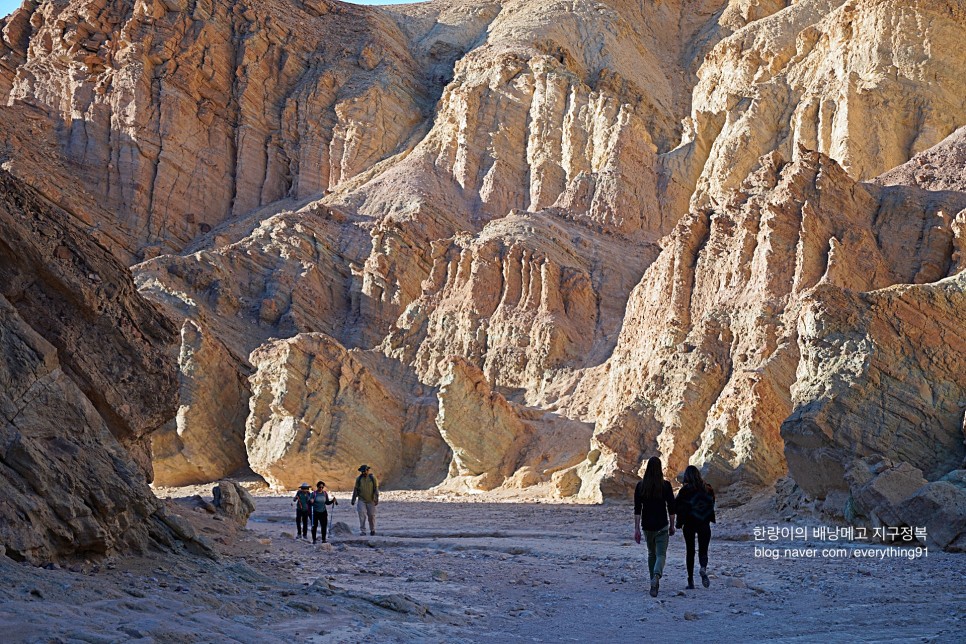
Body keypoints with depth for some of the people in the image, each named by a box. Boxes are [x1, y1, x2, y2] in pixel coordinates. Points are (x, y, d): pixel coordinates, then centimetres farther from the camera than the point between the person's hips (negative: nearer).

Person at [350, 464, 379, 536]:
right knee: (362, 515, -10)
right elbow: (355, 489, 8)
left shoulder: (372, 478, -2)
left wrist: (376, 499, -10)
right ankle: (362, 531, -9)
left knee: (372, 515, 6)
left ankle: (372, 530, 22)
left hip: (370, 500, -1)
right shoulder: (359, 478, 3)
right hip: (361, 500, 1)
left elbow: (376, 489, -2)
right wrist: (353, 500, 8)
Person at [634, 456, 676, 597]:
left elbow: (637, 509, -3)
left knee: (651, 554, 21)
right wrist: (672, 525, 9)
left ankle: (654, 582, 27)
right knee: (661, 554, -4)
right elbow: (671, 508, -3)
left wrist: (636, 529, -1)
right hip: (662, 526, -3)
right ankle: (656, 577, -31)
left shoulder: (640, 486, -1)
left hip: (647, 526, 3)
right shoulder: (666, 485, -7)